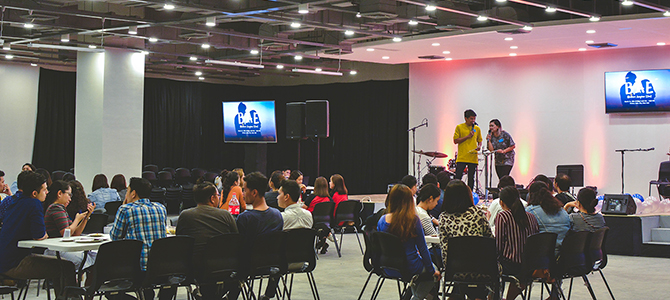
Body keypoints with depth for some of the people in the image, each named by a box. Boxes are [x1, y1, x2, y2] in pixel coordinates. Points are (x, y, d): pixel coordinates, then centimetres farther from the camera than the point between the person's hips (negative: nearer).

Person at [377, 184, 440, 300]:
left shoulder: (382, 221, -8)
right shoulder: (413, 220, -17)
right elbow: (423, 249, -9)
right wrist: (432, 271, 5)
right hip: (410, 269, -5)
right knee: (435, 273, 24)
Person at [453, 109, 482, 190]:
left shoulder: (477, 128, 10)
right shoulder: (459, 127, 0)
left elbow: (480, 141, 20)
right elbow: (455, 141, -4)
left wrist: (479, 146, -3)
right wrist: (467, 136, -13)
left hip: (473, 158, 3)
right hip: (462, 158, -3)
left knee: (471, 179, 6)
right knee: (458, 178, -6)